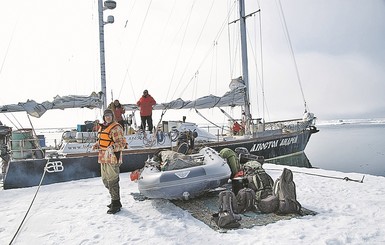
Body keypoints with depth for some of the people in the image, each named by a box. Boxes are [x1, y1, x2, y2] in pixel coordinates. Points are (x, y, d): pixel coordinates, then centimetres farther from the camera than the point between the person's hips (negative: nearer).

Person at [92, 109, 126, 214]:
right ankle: (115, 200, 32)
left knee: (112, 181, -4)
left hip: (112, 158, -9)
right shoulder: (102, 127, 15)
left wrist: (113, 147, -33)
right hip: (103, 158, 9)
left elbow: (122, 143, -17)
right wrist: (97, 145, 10)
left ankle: (116, 204, 7)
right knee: (105, 180, 17)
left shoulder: (116, 128, -12)